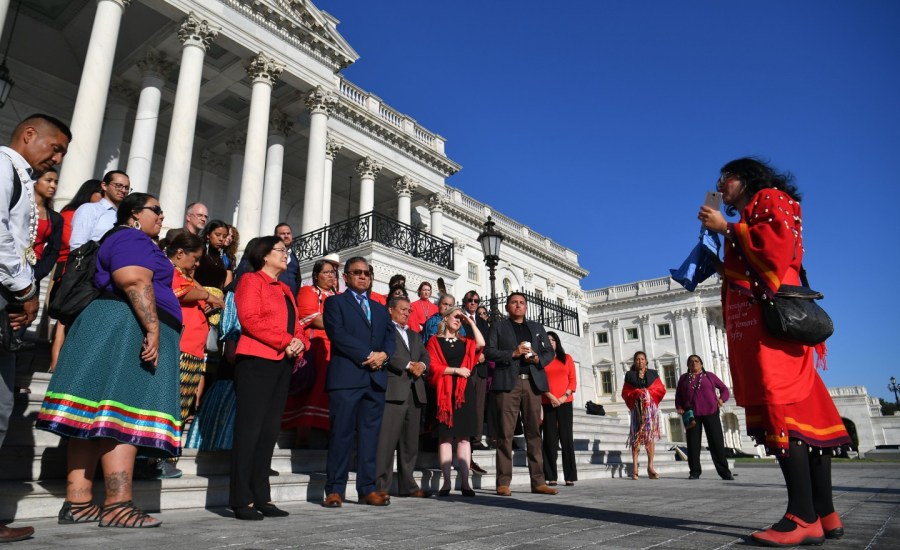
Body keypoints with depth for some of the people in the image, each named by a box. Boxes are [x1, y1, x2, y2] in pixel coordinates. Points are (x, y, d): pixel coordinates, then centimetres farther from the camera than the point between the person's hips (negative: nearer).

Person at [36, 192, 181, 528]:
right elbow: (135, 282, -19)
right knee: (124, 414, -17)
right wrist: (153, 329, -24)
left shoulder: (123, 242, 31)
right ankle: (118, 506, -21)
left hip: (116, 333, 11)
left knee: (95, 417, 3)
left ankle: (77, 502, 2)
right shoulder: (132, 239, -2)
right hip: (129, 329, -11)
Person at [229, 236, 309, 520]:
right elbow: (250, 319, -13)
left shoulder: (285, 289, 22)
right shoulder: (251, 280, 0)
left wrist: (300, 342, -2)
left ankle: (261, 497, 14)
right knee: (250, 429, -4)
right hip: (257, 361, -7)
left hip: (283, 364, 8)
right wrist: (285, 341, -15)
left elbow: (296, 325, 20)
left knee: (270, 430, 8)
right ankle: (242, 499, 3)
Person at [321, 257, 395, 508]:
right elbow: (337, 333, -7)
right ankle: (335, 489, 5)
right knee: (342, 433, -3)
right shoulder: (335, 302, 7)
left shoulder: (380, 308, 24)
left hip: (376, 378, 5)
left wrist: (383, 354, -7)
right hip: (346, 377, -5)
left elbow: (390, 337, 15)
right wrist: (367, 355, -12)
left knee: (370, 434, 5)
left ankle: (367, 488, 10)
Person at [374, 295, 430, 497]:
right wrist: (408, 365, -12)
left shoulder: (414, 335, 28)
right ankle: (380, 486, -4)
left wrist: (421, 365, -3)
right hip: (393, 390, -7)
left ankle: (407, 485, 15)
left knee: (410, 441, 9)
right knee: (387, 440, -9)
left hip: (415, 392, 7)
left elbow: (425, 355, 19)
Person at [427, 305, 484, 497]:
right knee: (445, 436, -5)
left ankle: (465, 482, 0)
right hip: (445, 391, -3)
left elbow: (480, 344, -2)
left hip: (465, 391, 3)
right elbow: (433, 366, -4)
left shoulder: (464, 342, 19)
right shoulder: (435, 341, 8)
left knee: (464, 436, 0)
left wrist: (471, 322, 6)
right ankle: (446, 482, -3)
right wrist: (455, 370, -11)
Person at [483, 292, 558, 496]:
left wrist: (538, 359, -5)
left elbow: (549, 352, 16)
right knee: (506, 433, -4)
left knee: (534, 432, 3)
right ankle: (503, 482, -1)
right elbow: (489, 351, 0)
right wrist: (513, 353, -12)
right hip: (508, 383, -3)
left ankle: (538, 481, 7)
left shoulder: (537, 328, 21)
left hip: (533, 382, 3)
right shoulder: (498, 326, 11)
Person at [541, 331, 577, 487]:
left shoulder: (566, 358, 11)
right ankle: (551, 477, 2)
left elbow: (572, 380, 6)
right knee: (550, 438, 0)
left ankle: (570, 476, 3)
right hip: (547, 403, 0)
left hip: (565, 402, 1)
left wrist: (564, 396, -8)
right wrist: (550, 396, -12)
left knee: (566, 437, -1)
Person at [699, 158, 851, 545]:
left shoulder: (770, 198, 5)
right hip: (755, 321, 9)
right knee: (803, 409, 3)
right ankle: (825, 514, 4)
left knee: (778, 407, -17)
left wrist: (726, 228, -6)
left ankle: (803, 518, -18)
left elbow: (778, 243, -14)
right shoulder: (745, 221, 28)